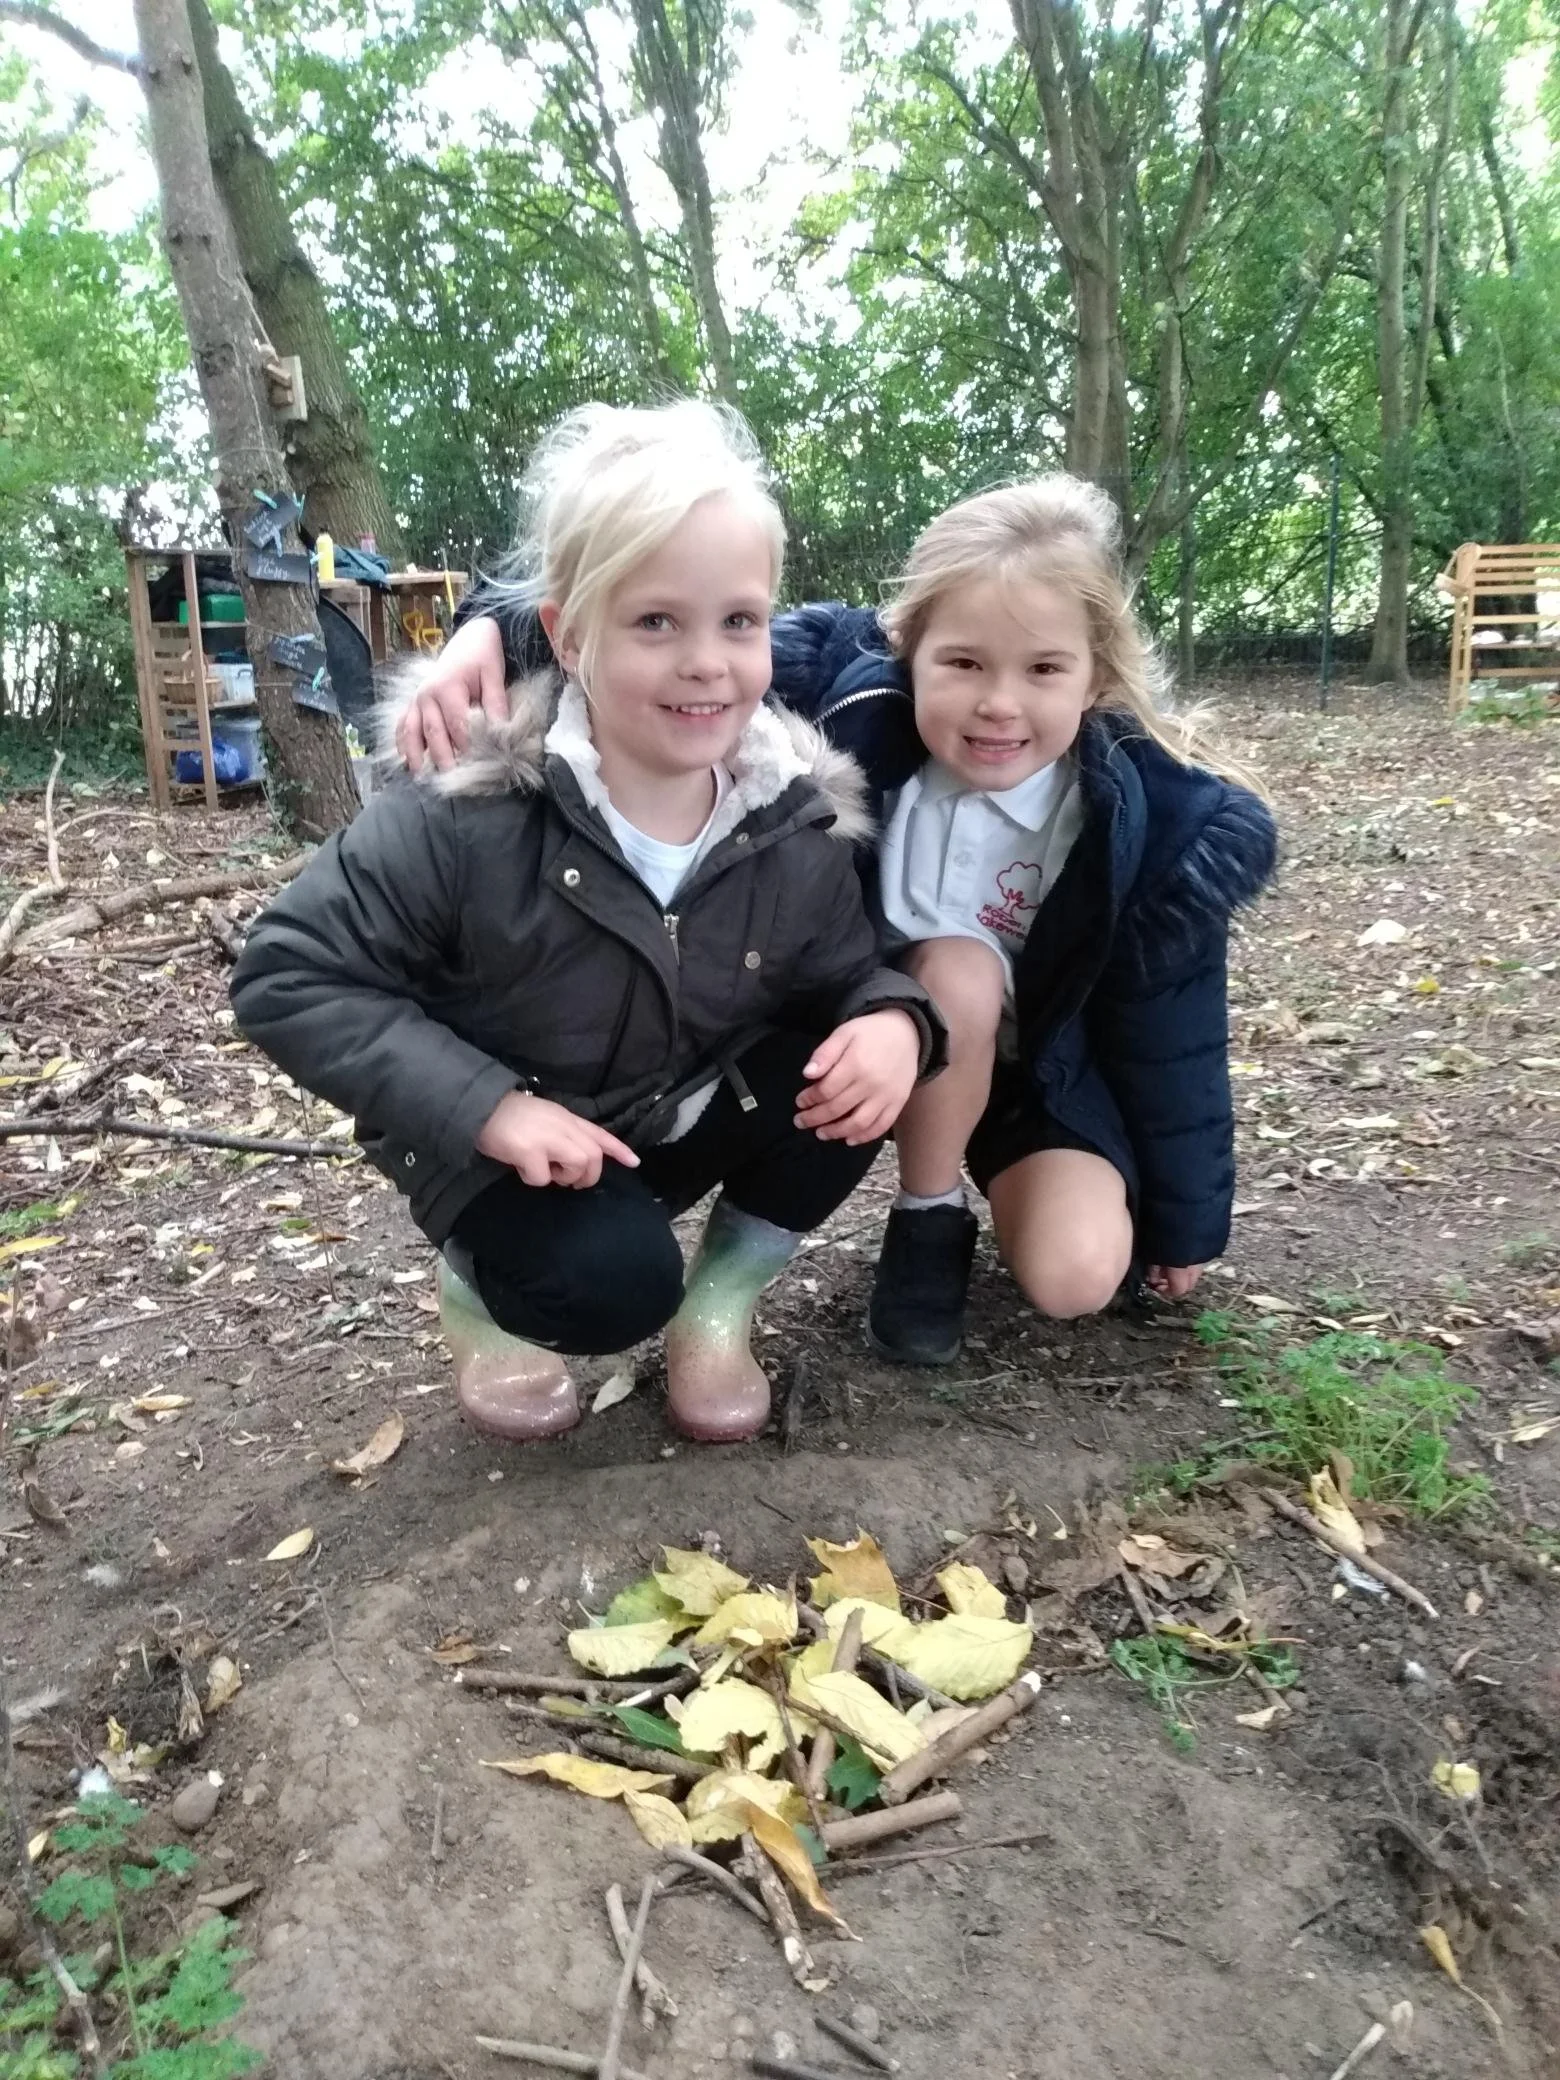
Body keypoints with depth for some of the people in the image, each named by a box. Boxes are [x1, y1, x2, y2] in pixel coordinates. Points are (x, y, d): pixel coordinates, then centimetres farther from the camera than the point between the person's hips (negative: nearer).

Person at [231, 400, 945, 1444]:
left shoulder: (798, 821, -16)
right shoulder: (467, 813, -27)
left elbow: (847, 972, -3)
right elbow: (289, 976, -21)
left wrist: (893, 1020, -30)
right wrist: (483, 1107, -30)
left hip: (687, 1120, 4)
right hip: (509, 1148, -4)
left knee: (858, 1069, -19)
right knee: (610, 1286, -30)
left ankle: (721, 1304, 6)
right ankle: (481, 1284, 9)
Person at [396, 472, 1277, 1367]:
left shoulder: (1166, 820, -24)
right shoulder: (852, 684, -26)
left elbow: (1167, 1026, -12)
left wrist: (1183, 1218, -1)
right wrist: (497, 629, -42)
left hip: (1042, 1059, 0)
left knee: (1075, 1276, -22)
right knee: (958, 970, -34)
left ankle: (1004, 1180, 13)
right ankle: (930, 1220, -9)